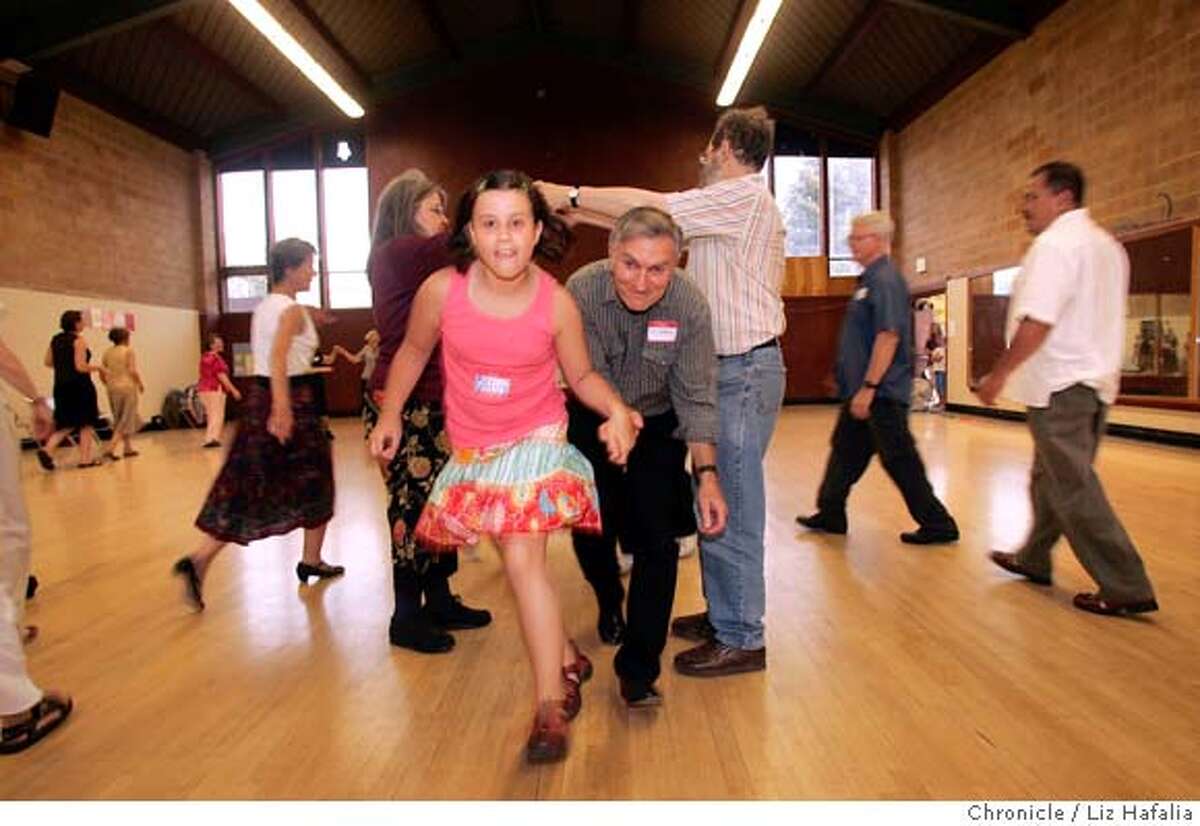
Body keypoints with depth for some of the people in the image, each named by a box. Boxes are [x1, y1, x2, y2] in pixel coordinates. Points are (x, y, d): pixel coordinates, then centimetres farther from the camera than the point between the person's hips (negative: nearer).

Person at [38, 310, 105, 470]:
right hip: (80, 386, -7)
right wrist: (97, 367, -2)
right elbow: (81, 367, -17)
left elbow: (48, 362, 12)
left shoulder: (56, 339, 10)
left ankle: (47, 449, -5)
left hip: (61, 386, 7)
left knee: (67, 423, 16)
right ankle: (85, 459, 7)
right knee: (86, 423, 5)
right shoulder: (79, 341, -11)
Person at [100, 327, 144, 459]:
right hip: (127, 387, -6)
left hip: (113, 388, 6)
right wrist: (140, 384, -2)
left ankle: (128, 448, 21)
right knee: (126, 420, 1)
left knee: (119, 419, 17)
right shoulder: (128, 350, -8)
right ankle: (111, 447, -11)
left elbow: (102, 373, 7)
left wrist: (109, 384, 20)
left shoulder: (107, 352, 8)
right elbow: (132, 371, -15)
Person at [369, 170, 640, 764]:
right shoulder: (441, 290, -15)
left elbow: (582, 375, -3)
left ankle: (550, 705, 1)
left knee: (522, 562, -14)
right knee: (522, 562, 14)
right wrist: (390, 415, 4)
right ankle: (566, 660, 37)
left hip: (535, 441, -3)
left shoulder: (557, 303, -17)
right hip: (471, 449, 3)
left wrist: (617, 412, -20)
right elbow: (414, 351, 4)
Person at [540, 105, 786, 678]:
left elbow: (651, 210, -15)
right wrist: (582, 213, 14)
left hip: (745, 369, -10)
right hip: (725, 369, 10)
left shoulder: (745, 195, -9)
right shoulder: (721, 207, 20)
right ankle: (724, 615, 26)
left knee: (730, 506, -6)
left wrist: (571, 195, -7)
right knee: (715, 500, 14)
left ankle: (742, 640, 5)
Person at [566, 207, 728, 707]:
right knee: (591, 531, 9)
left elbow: (696, 397, -18)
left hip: (658, 427, 0)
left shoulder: (690, 307, -23)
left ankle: (638, 671, 5)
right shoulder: (581, 291, -25)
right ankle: (610, 605, 44)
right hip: (592, 424, 1)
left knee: (658, 542, -9)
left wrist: (706, 473, -24)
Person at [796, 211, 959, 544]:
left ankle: (937, 524, 9)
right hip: (862, 391, 10)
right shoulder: (869, 279, 15)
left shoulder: (885, 280, -15)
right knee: (845, 451, 16)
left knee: (899, 460, -2)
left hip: (882, 392, -10)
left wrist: (868, 388, -26)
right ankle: (830, 514, 27)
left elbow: (888, 336, -24)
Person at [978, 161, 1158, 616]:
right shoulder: (1107, 245, 16)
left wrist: (998, 375, -15)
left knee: (1073, 488, -3)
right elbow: (1097, 317, 20)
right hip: (1096, 381, 10)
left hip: (1060, 384, -10)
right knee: (1052, 477, 18)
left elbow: (1037, 323, -23)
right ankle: (1033, 559, 30)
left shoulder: (1054, 244, -14)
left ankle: (1125, 587, 1)